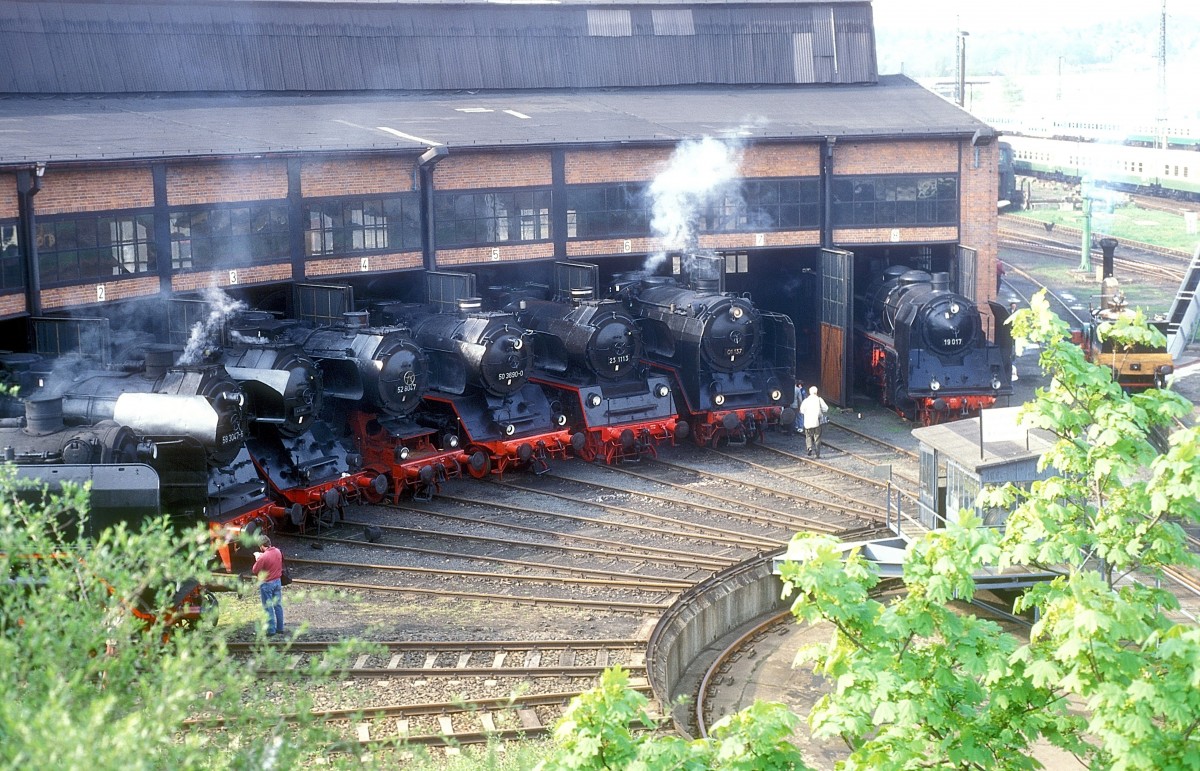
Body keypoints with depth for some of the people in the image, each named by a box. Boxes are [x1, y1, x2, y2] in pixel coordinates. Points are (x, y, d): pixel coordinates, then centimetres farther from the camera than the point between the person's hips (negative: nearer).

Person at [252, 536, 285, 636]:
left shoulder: (263, 557, -24)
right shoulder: (278, 551, -3)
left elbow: (255, 570, -14)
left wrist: (257, 559, -3)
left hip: (266, 584, -7)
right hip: (278, 581, 7)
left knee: (268, 607, 4)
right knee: (278, 605, 14)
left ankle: (271, 630, 9)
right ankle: (280, 628, 21)